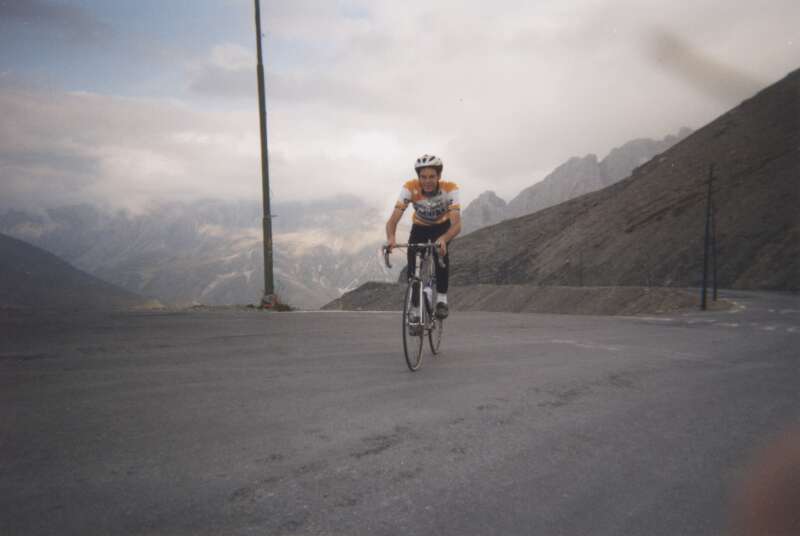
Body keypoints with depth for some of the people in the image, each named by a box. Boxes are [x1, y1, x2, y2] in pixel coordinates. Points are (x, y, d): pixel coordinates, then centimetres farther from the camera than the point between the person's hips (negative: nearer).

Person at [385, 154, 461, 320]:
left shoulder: (450, 189, -33)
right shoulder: (410, 188, -31)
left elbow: (456, 224, -41)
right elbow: (393, 220, -36)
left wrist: (443, 239, -62)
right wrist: (390, 238, -57)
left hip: (442, 227, -1)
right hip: (420, 227, 1)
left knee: (441, 251, -32)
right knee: (412, 262, -19)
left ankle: (442, 299, -16)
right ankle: (415, 307, 0)